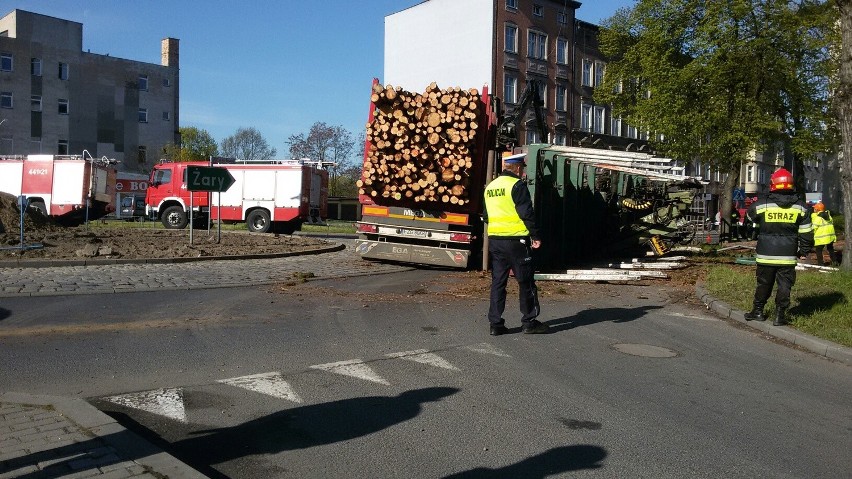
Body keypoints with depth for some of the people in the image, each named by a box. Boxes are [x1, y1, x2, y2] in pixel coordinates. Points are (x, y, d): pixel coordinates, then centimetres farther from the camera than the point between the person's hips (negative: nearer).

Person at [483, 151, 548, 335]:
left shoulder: (490, 187, 13)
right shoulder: (517, 185, -11)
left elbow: (486, 216, 19)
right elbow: (527, 213, -15)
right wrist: (535, 235, -8)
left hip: (494, 240, 7)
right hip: (516, 240, -7)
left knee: (498, 282, 9)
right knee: (526, 282, 4)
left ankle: (496, 323, 9)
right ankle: (529, 322, 11)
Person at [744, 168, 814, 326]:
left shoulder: (762, 205, -8)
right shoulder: (800, 207, -1)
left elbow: (750, 214, 14)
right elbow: (806, 233, 1)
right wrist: (804, 251, 13)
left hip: (766, 254, 0)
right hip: (788, 255, 0)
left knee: (764, 283, 12)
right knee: (784, 284, 7)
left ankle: (758, 311, 22)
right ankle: (780, 315, 7)